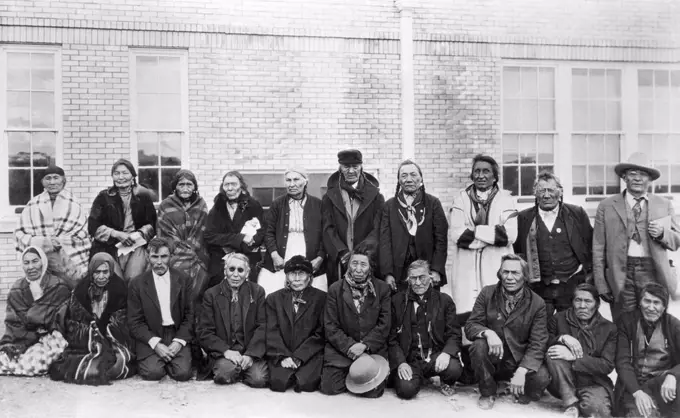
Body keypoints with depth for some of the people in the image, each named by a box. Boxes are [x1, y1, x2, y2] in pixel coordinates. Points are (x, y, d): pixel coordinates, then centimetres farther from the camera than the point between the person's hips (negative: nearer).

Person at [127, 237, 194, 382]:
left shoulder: (183, 280, 5)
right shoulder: (137, 283, 2)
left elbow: (190, 315, 3)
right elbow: (134, 322, -2)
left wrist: (179, 341, -12)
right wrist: (155, 343, -15)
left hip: (177, 336, 1)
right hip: (150, 338, -1)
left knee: (183, 373, -21)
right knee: (153, 372, -25)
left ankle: (167, 360, 12)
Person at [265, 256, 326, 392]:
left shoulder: (321, 298, 5)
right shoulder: (273, 298, 11)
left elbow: (320, 334, -1)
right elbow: (272, 332, 3)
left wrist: (298, 357, -11)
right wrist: (283, 356, -13)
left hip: (310, 354, -1)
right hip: (280, 354, 1)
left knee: (306, 383, -25)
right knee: (278, 383, -23)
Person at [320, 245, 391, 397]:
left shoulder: (382, 288, 1)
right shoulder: (335, 289, 1)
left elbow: (384, 325, -2)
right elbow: (330, 326, -2)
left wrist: (365, 345, -14)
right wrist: (350, 346, -14)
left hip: (373, 349, 0)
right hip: (340, 349, 1)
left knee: (373, 391, -15)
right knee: (329, 388, -13)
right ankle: (347, 376, 19)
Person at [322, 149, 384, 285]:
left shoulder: (375, 196, 8)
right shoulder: (330, 197, 10)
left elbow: (378, 229, -1)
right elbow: (328, 229, 1)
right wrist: (342, 253, -15)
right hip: (338, 263, 1)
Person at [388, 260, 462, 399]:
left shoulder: (444, 300, 7)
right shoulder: (397, 301, 6)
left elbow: (454, 334, 2)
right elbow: (392, 337, 3)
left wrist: (446, 353, -20)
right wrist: (400, 363, -12)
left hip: (436, 356, 0)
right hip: (409, 359, 0)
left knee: (454, 368, -31)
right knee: (406, 389, -27)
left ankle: (447, 383, 9)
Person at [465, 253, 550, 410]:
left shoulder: (537, 303, -6)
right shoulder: (487, 294, -3)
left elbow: (538, 344, -11)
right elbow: (470, 326, -6)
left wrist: (521, 371, -27)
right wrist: (488, 332, -30)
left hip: (521, 361, 0)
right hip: (492, 358, 1)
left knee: (541, 378, -29)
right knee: (479, 344, -30)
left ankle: (519, 392, 9)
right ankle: (487, 393, -4)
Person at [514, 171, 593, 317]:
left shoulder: (577, 213, 2)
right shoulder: (524, 218, 2)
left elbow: (591, 245, 8)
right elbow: (516, 250, 8)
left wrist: (588, 274, 4)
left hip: (572, 287, 0)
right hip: (539, 288, 0)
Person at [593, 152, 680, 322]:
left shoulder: (664, 205, 10)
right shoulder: (607, 206, 4)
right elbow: (598, 248, 2)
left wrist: (662, 233, -9)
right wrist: (601, 284, -2)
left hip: (654, 275, 1)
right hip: (621, 276, -1)